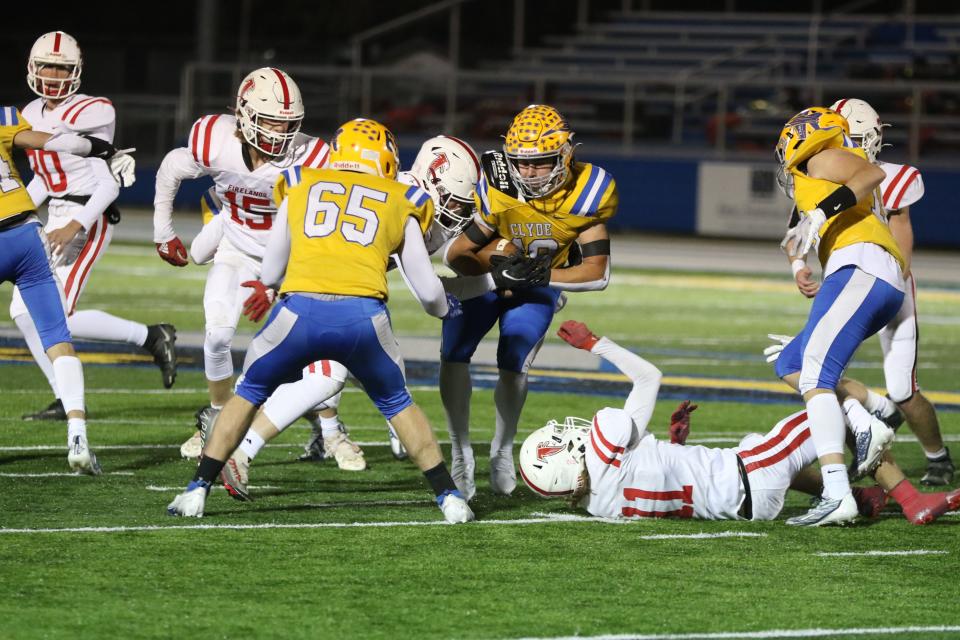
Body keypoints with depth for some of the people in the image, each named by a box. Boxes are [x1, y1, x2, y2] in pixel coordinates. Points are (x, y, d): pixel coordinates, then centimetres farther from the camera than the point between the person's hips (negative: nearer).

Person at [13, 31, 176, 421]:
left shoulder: (87, 114, -14)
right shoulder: (33, 115, 11)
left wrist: (76, 226, -24)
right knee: (23, 311, 3)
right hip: (57, 219, 9)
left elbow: (109, 184, -16)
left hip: (87, 219, -9)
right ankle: (66, 400, 10)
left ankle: (151, 337, -2)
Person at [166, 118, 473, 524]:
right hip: (363, 315, 0)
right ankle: (449, 498, 22)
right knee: (396, 403, 26)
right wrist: (446, 309, 49)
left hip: (300, 310, 0)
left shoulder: (300, 186, 25)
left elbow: (271, 272, 32)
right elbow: (428, 292, 26)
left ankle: (197, 492, 20)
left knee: (250, 393, 24)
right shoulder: (401, 203, 24)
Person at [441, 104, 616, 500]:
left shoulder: (587, 194, -26)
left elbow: (597, 273, -24)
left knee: (513, 366, -10)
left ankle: (502, 452, 14)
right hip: (482, 275, 0)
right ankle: (461, 456, -1)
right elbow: (456, 255, -22)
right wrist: (496, 278, -39)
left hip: (539, 285, 0)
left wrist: (541, 277, -35)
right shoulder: (497, 189, -30)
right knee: (453, 355, -14)